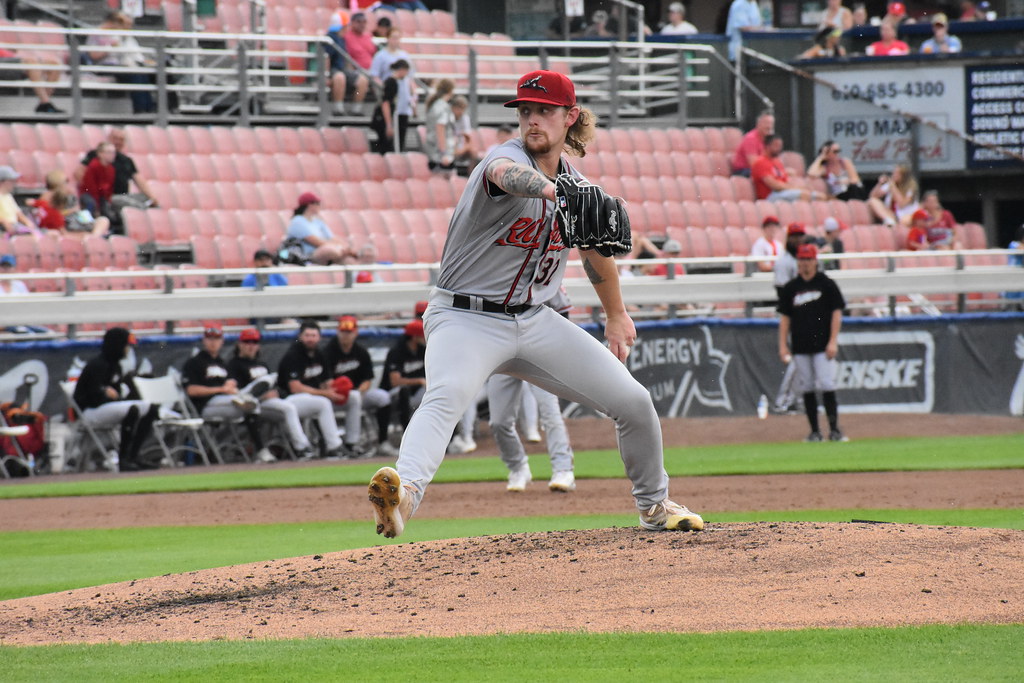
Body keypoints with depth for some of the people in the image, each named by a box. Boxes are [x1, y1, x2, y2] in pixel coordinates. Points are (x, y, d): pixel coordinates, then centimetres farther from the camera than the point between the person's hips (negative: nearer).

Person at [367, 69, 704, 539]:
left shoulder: (574, 184, 5)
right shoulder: (508, 157, -15)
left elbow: (595, 250, 26)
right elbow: (508, 174, -43)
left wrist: (616, 316, 34)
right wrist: (552, 189, -65)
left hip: (535, 320, 6)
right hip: (467, 319, -6)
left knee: (634, 402, 3)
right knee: (446, 396, -36)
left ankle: (653, 504, 27)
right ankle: (405, 490, -59)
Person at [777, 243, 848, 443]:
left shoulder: (827, 284, 2)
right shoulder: (790, 288, 10)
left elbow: (837, 313, 0)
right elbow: (784, 317, 12)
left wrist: (833, 341, -8)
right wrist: (783, 345, 4)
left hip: (823, 346, -3)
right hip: (800, 348, 3)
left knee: (827, 386, -10)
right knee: (807, 389, 4)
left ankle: (834, 429, -6)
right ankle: (815, 432, 10)